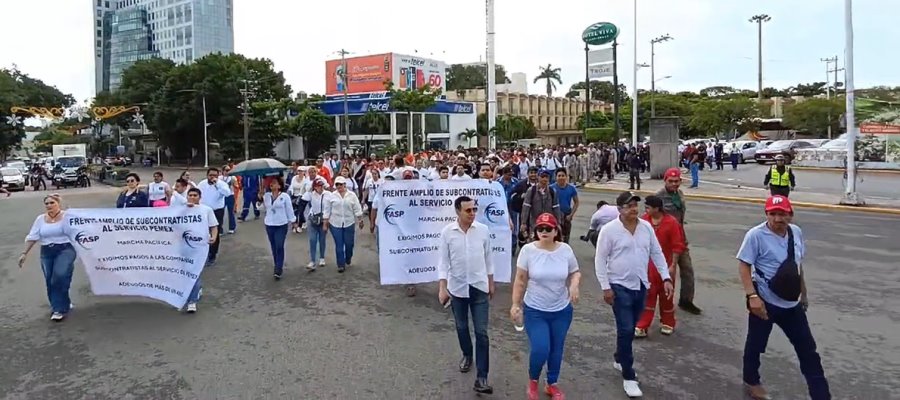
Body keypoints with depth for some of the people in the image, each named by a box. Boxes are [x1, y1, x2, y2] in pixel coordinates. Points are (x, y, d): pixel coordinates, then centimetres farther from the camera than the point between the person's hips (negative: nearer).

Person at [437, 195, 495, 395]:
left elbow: (488, 258, 5)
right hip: (457, 287, 0)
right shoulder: (447, 232, -9)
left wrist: (491, 283, 10)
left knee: (481, 332, -3)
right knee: (461, 327, 18)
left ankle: (481, 378, 3)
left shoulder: (483, 230, -5)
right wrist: (442, 288, -11)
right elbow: (443, 261, -6)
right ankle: (467, 355, 46)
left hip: (479, 287, 0)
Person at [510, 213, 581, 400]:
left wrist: (574, 285, -16)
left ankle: (552, 384, 39)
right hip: (534, 311, -2)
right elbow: (520, 280, -7)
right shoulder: (528, 250, -13)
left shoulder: (566, 250, -7)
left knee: (556, 350, 15)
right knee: (540, 350, -10)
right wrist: (515, 304, -9)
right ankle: (533, 380, 23)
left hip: (562, 311, 3)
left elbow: (575, 273, 6)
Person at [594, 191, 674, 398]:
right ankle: (629, 377, 7)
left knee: (630, 328, 17)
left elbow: (657, 253, 9)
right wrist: (605, 287, -13)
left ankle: (619, 360, 40)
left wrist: (666, 278, 2)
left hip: (641, 286, 5)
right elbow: (600, 260, -10)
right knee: (626, 330, -5)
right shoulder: (609, 229, -13)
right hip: (620, 286, -5)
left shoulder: (646, 227, 2)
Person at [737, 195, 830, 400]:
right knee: (756, 343, 11)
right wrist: (752, 296, -26)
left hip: (792, 303, 6)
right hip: (765, 302, -6)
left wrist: (803, 294, 20)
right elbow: (744, 265, -18)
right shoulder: (756, 235, -18)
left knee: (808, 349, 12)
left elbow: (797, 265, 15)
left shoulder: (796, 232, 3)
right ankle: (751, 381, 33)